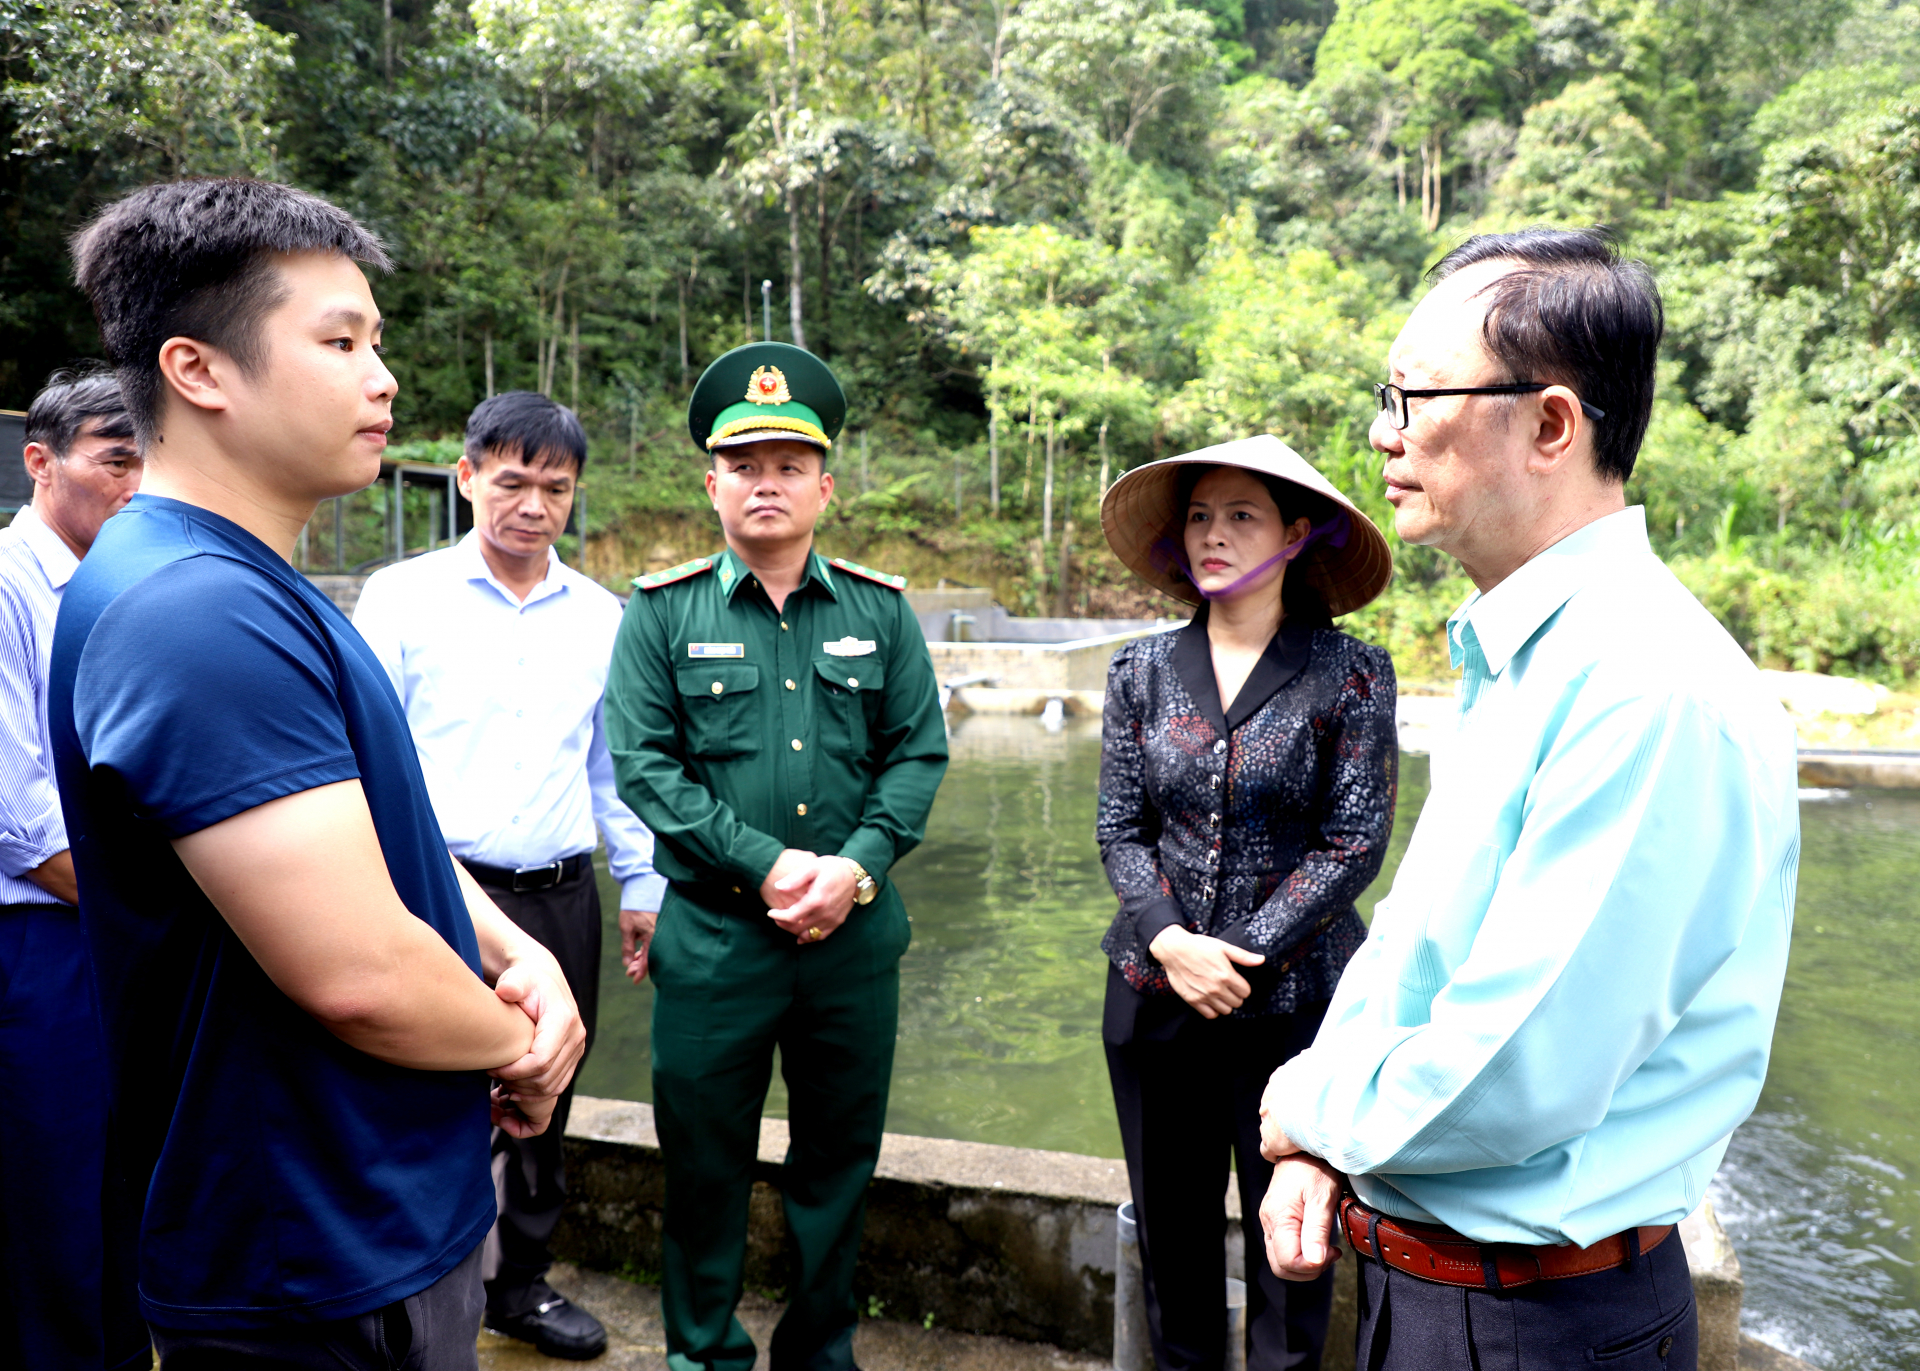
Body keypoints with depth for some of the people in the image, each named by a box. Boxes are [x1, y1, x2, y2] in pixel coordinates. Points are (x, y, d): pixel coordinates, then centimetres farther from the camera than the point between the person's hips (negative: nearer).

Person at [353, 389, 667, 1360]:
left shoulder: (600, 617, 7)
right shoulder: (401, 597, -2)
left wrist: (642, 882, 12)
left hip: (563, 900, 4)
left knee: (543, 1107, 15)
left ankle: (520, 1285, 35)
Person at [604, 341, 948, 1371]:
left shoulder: (880, 611, 5)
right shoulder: (661, 612, -1)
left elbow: (920, 751, 4)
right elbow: (644, 766, -7)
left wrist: (857, 866, -12)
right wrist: (766, 864, -16)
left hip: (856, 936, 2)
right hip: (713, 933, -2)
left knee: (840, 1153, 15)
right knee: (705, 1159, 10)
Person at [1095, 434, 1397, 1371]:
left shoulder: (1349, 675, -6)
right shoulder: (1144, 670, 4)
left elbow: (1354, 844, -8)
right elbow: (1120, 829, 3)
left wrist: (1243, 959, -13)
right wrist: (1171, 942, -12)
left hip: (1295, 999, -3)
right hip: (1155, 993, 3)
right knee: (1170, 1223, 16)